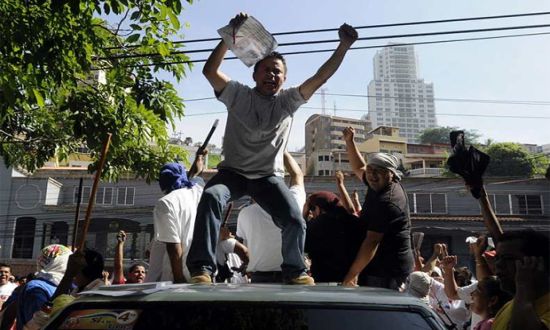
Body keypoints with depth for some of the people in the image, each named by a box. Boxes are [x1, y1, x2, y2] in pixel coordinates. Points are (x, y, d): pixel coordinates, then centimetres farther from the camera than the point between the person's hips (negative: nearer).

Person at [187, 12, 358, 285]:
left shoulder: (288, 101, 7)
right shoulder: (238, 96, 1)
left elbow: (320, 78, -1)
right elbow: (210, 71, -12)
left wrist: (344, 46, -10)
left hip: (269, 176, 2)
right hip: (233, 171, -1)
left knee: (295, 221, -18)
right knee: (211, 196, -33)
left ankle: (295, 271, 8)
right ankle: (202, 269, -31)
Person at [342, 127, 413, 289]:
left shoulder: (387, 202, -22)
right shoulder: (380, 186, 6)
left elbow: (372, 242, -25)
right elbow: (359, 168, 24)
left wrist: (351, 274, -22)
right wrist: (349, 141, 15)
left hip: (387, 272, -10)